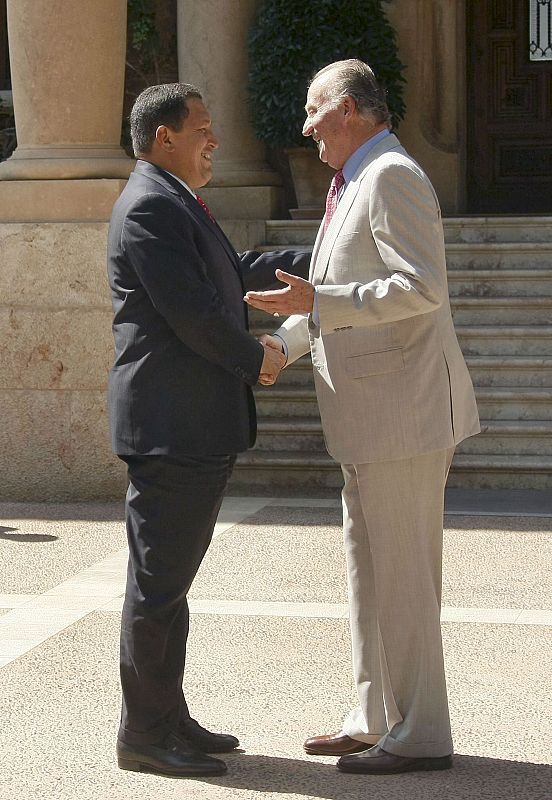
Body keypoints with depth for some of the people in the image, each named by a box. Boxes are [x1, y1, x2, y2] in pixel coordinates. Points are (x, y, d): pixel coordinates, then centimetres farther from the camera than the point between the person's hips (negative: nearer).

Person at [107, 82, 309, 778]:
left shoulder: (176, 204, 20)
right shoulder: (150, 206, -15)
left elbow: (235, 272, 31)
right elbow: (191, 311, -20)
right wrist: (256, 360, -7)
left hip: (199, 428, 11)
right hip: (172, 426, -11)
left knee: (169, 579, 14)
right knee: (157, 582, -5)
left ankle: (170, 720, 21)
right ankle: (143, 735, 2)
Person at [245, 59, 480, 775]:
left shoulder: (391, 177, -14)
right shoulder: (354, 184, 18)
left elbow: (420, 287, -24)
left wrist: (317, 302, -22)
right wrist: (284, 341, 16)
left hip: (405, 408, -11)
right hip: (372, 419, 11)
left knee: (403, 573, -5)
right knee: (367, 566, 15)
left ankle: (419, 735, 3)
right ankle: (376, 720, 23)